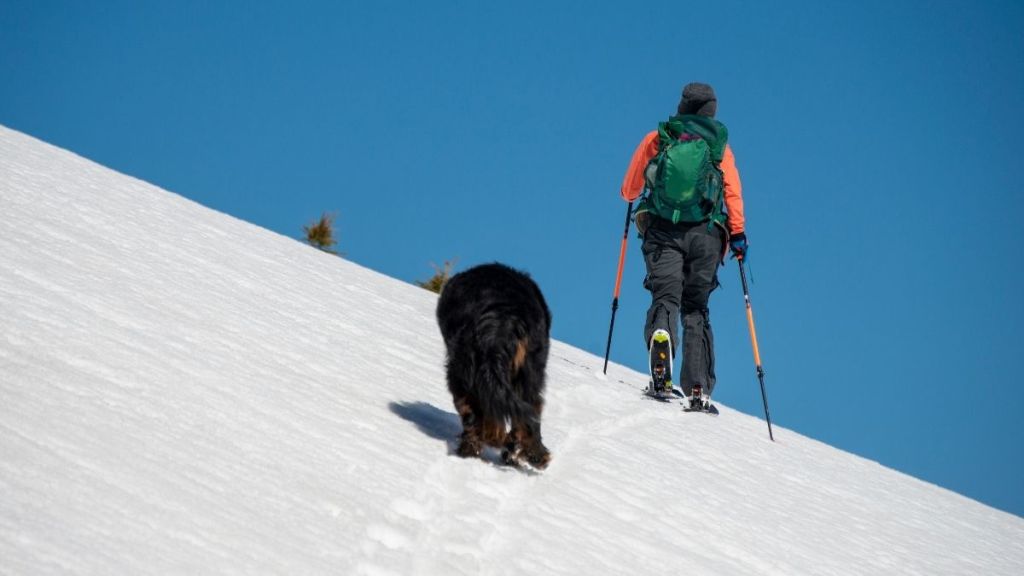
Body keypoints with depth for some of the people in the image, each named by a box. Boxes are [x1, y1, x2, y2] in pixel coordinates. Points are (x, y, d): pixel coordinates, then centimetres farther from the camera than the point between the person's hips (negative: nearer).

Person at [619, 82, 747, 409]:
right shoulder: (720, 145, 14)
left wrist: (632, 196, 40)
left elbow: (629, 189, 17)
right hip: (706, 234, 1)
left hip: (663, 231, -1)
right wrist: (738, 235, 1)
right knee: (696, 309, 9)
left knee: (665, 298, -10)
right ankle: (698, 390, 2)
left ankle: (660, 335, -46)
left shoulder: (656, 139, 12)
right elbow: (733, 192, 1)